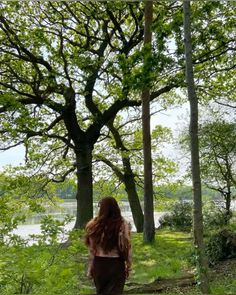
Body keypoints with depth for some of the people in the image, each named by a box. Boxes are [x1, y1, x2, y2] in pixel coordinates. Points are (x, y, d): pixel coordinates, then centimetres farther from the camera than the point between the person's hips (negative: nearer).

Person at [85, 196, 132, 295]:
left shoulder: (94, 224, -9)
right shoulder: (123, 224, -10)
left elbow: (92, 249, -5)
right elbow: (126, 247, -7)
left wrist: (90, 269, 5)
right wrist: (128, 266, 4)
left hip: (99, 263, 1)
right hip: (116, 264, -1)